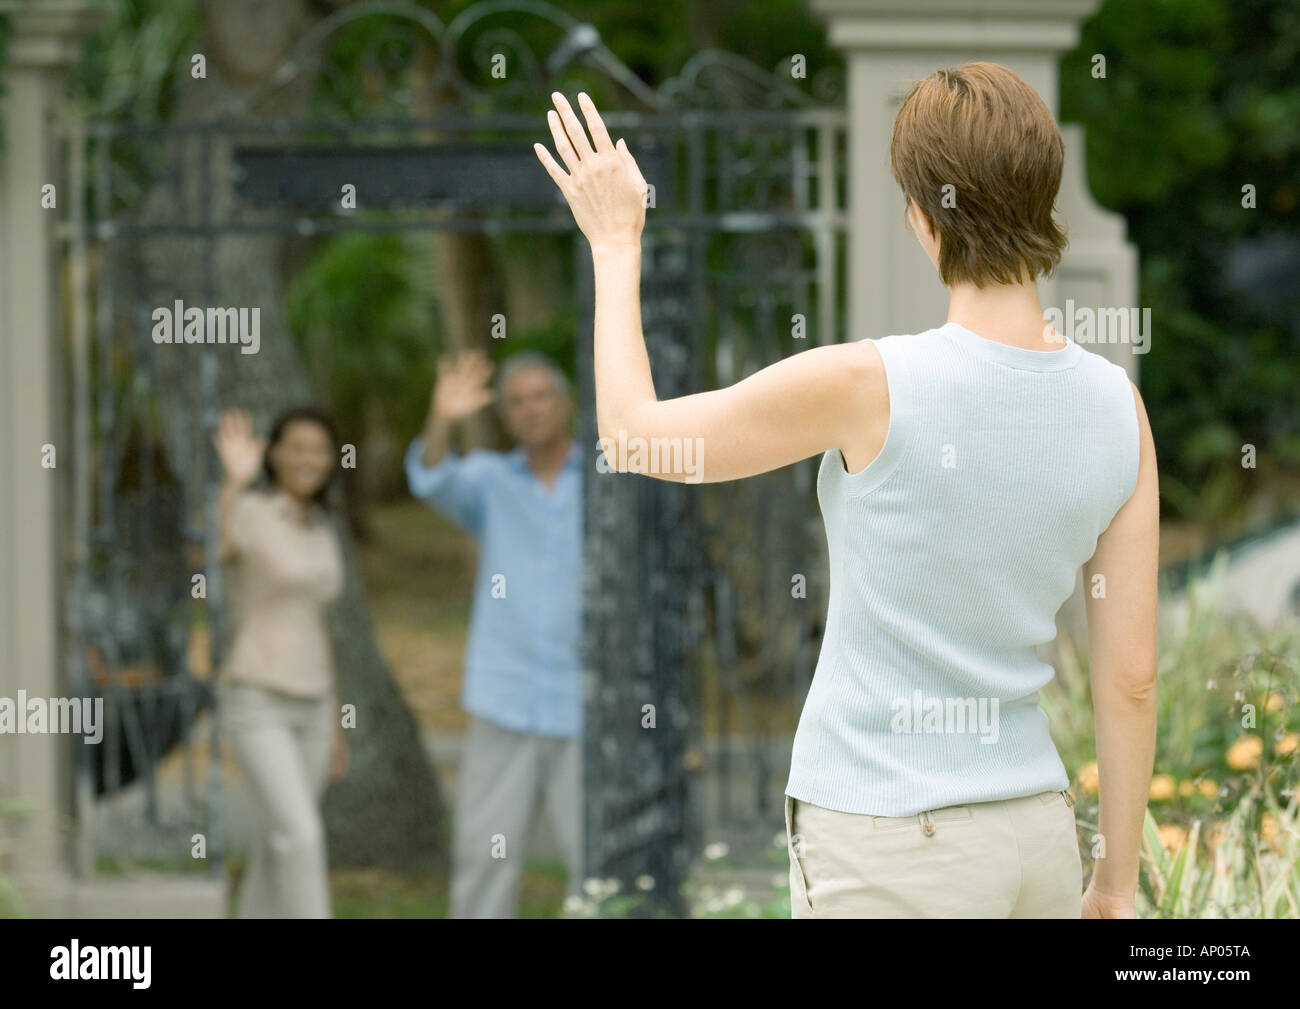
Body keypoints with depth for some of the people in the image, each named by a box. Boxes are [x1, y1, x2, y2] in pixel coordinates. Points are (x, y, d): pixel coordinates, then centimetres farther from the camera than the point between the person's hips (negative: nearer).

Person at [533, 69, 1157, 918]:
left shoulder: (871, 386, -19)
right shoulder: (1118, 405, -3)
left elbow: (631, 434, -3)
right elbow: (1132, 675, 2)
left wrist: (616, 245, 11)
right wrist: (1118, 886, 13)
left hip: (888, 861, -6)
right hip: (1036, 841, 6)